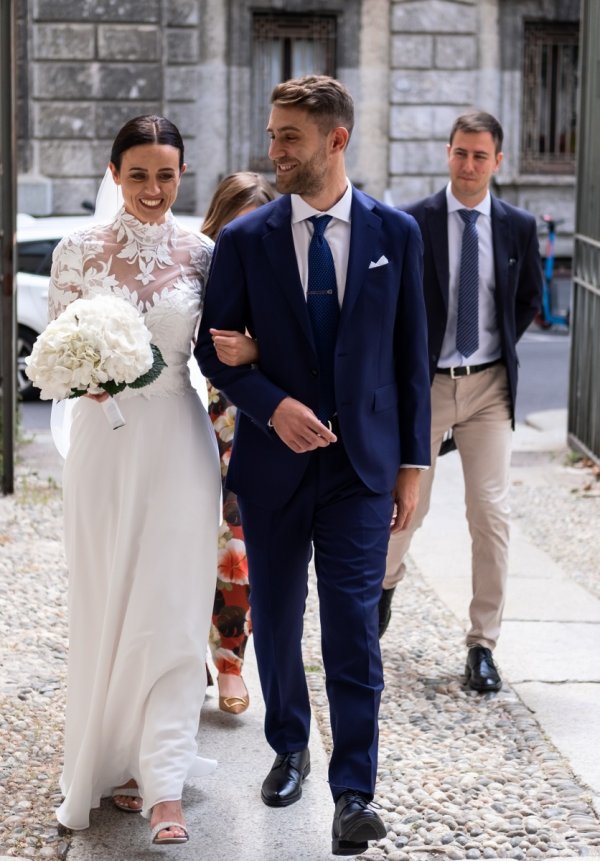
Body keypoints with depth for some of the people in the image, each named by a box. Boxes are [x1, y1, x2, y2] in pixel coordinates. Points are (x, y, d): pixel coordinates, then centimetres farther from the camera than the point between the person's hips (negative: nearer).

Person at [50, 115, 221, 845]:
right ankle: (111, 760, 24)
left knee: (170, 612, -2)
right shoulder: (78, 252, 1)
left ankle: (162, 783, 1)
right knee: (104, 607, 8)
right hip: (104, 438, 0)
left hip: (178, 442, 0)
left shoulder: (202, 253, 3)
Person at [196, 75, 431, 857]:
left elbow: (411, 353, 4)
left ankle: (354, 792, 2)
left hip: (362, 463, -1)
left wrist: (413, 462, 3)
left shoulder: (395, 233, 0)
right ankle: (289, 749, 35)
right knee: (275, 619, 13)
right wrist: (273, 406, -15)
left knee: (354, 628, -5)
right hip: (274, 463, 1)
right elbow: (214, 348, 2)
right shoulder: (245, 240, -2)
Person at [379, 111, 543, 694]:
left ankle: (482, 645, 5)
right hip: (425, 383, -1)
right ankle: (384, 582, 42)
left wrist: (502, 346, 7)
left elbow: (530, 299, 16)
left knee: (491, 513, -4)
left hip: (488, 385, 1)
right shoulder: (411, 224, -4)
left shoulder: (518, 227, 2)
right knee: (406, 505, 8)